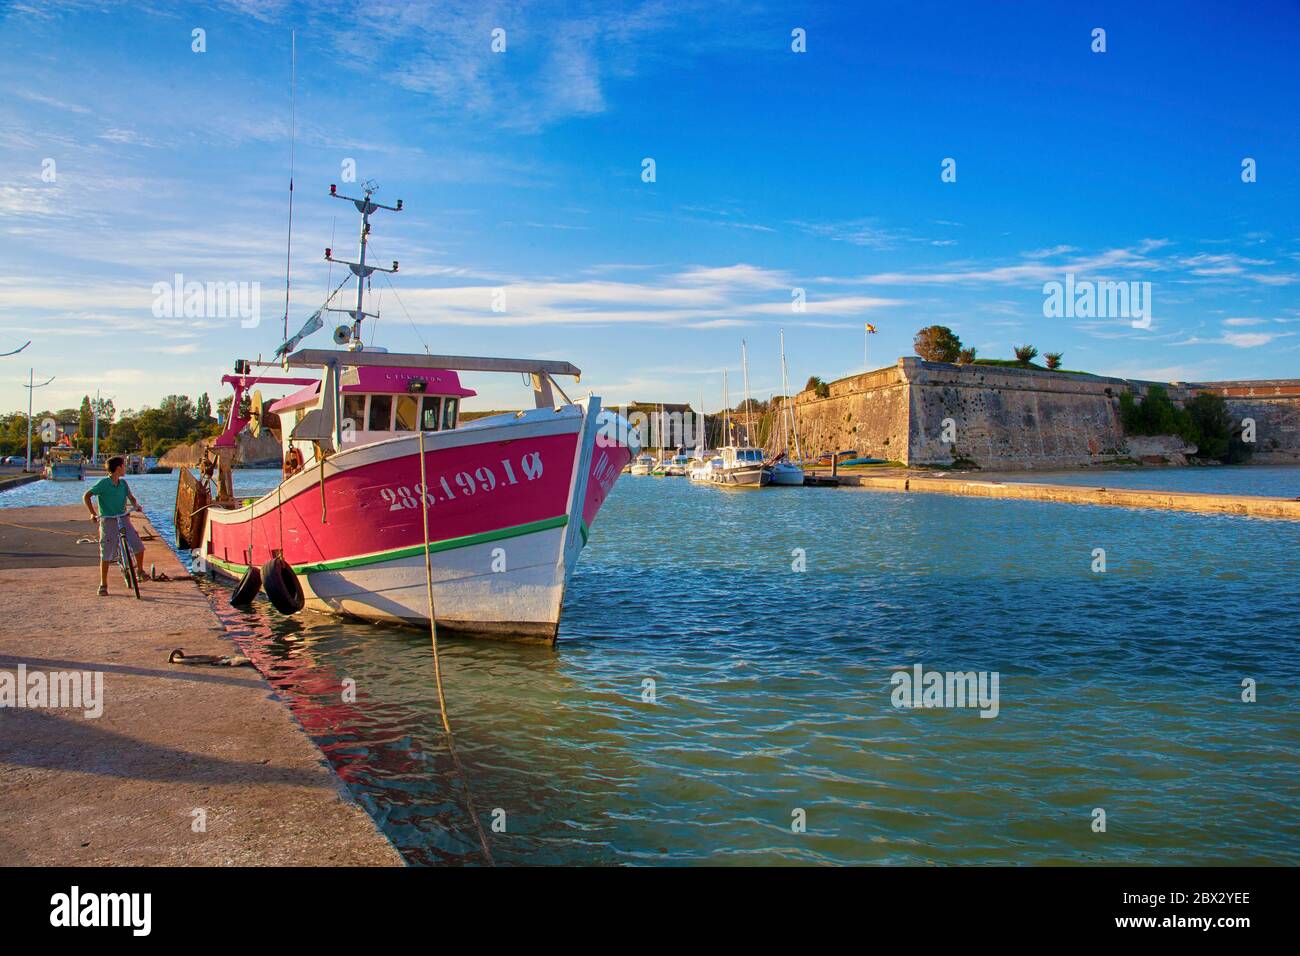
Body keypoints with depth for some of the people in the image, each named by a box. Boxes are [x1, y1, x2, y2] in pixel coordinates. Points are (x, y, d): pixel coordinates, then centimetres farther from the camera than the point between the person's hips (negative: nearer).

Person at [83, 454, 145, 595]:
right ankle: (103, 585, 12)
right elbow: (86, 496, -13)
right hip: (108, 522, -4)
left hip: (123, 520, 4)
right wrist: (93, 514, -22)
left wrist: (136, 505, -8)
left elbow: (131, 497, 14)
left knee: (139, 547, -6)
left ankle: (140, 570, 19)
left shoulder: (123, 483, 5)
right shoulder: (103, 483, -11)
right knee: (106, 555, 0)